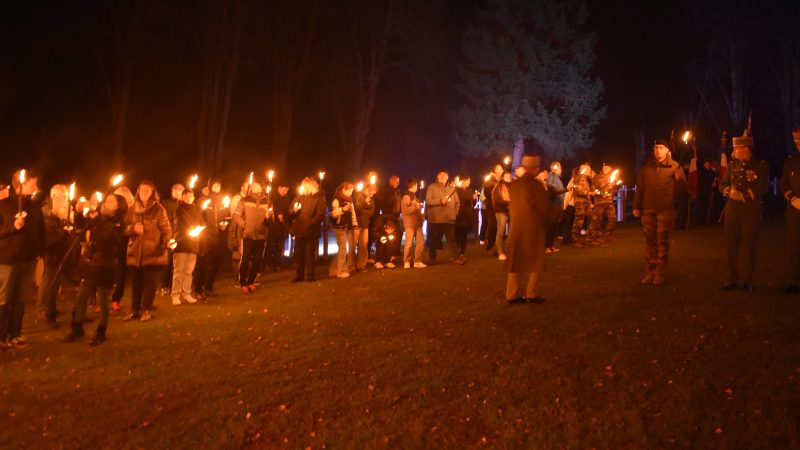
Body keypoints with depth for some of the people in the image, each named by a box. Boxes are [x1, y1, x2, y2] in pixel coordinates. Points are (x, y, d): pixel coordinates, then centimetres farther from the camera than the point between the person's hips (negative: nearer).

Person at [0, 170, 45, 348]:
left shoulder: (35, 206, 9)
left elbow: (41, 231, 10)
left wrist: (42, 252, 3)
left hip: (29, 259, 4)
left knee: (20, 299, 9)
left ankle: (15, 334, 17)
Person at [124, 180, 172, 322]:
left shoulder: (158, 209, -1)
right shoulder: (132, 210, 11)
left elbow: (166, 228, -4)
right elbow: (124, 228, 12)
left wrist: (168, 241, -22)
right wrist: (133, 228, -10)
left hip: (153, 253, -3)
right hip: (135, 252, 3)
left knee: (150, 283, 0)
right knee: (136, 283, 7)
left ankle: (147, 310, 14)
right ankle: (134, 310, 21)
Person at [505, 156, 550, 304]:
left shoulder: (514, 184, 6)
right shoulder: (536, 185, -12)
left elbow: (512, 204, 10)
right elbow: (545, 207, -9)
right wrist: (543, 223, 5)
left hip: (516, 226, 6)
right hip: (533, 226, -5)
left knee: (516, 261, 9)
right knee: (535, 261, 5)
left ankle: (513, 294, 10)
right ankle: (532, 294, 4)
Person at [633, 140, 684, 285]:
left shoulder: (674, 166, 1)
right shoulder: (647, 166, 10)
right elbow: (640, 187, 11)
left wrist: (679, 179, -28)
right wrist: (637, 206, 8)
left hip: (666, 209, -3)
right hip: (648, 209, 3)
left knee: (662, 241, 2)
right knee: (649, 241, 8)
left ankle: (660, 273, 7)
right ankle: (650, 272, 15)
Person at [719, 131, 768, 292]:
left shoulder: (760, 166, -1)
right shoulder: (732, 165, 12)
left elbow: (761, 188, -8)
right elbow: (722, 184, 11)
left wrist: (743, 195, -13)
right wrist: (729, 191, -9)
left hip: (750, 209, -4)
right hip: (732, 208, 4)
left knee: (748, 245, 1)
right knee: (731, 244, 3)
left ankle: (747, 280, 10)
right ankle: (732, 279, 11)